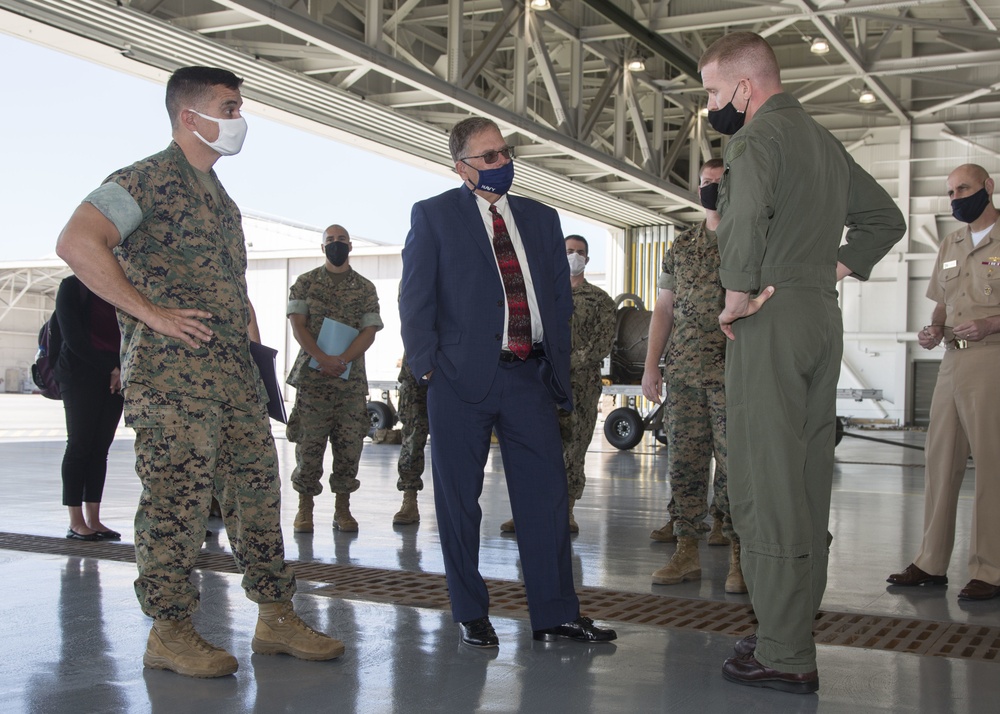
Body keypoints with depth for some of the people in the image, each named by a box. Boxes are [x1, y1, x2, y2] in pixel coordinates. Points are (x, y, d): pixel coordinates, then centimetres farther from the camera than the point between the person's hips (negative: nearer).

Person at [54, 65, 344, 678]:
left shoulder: (219, 195, 21)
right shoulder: (151, 178, -6)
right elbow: (77, 242, -21)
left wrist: (246, 313, 19)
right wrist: (151, 313, -20)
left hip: (235, 368, 9)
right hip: (172, 368, -9)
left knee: (258, 487, 8)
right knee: (178, 496, -5)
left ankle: (277, 617, 15)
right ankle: (169, 633, 6)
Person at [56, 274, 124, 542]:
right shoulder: (72, 287, -1)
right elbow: (74, 339, -8)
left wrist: (122, 370, -6)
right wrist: (112, 368, -12)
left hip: (115, 377, 5)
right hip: (80, 374, -5)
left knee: (101, 447, 3)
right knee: (80, 444, -4)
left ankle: (93, 520, 5)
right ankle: (76, 523, -1)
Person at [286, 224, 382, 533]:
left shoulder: (365, 288, 10)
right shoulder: (305, 283, 8)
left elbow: (369, 331, 1)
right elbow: (297, 325, -1)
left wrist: (342, 360, -14)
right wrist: (321, 357, -17)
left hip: (352, 377, 1)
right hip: (312, 376, -1)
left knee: (350, 444, 1)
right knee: (309, 443, -2)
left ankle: (342, 508, 11)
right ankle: (305, 507, 8)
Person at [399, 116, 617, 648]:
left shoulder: (541, 219, 16)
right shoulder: (432, 215, 4)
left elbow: (561, 297, 16)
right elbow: (415, 298, 0)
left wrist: (558, 366, 8)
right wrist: (427, 365, -8)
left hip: (529, 376, 3)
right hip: (462, 377, -3)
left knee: (546, 495, 3)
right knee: (458, 499, 4)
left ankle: (555, 614, 12)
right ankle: (471, 614, 18)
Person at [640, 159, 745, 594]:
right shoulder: (681, 247, 16)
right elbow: (663, 309, 15)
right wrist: (651, 365, 8)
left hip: (734, 375, -5)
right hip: (683, 373, 5)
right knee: (683, 461, 5)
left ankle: (740, 557, 3)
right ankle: (687, 551, 13)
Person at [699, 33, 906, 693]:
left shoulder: (760, 135, -9)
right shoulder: (825, 141, 20)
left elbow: (746, 215, -29)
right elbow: (886, 217, 27)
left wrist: (739, 295, -18)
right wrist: (837, 266, 17)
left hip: (771, 318, -9)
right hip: (824, 317, 9)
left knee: (766, 485, -7)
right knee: (806, 482, 11)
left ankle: (784, 655, -4)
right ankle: (795, 632, 19)